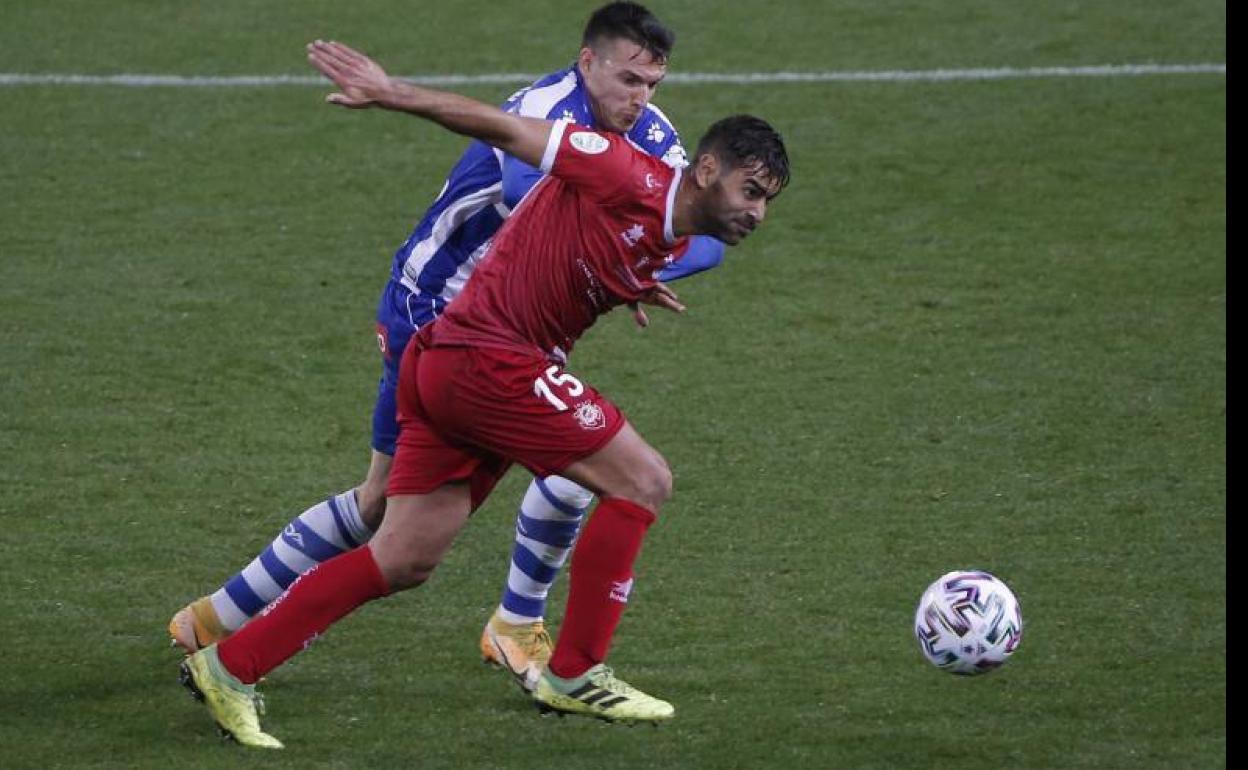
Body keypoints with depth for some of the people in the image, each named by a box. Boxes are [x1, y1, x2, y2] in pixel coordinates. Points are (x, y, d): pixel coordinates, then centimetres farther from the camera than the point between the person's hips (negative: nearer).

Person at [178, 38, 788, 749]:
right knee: (644, 480, -6)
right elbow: (508, 131, -12)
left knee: (403, 563, 10)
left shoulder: (671, 247, 14)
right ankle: (575, 674, 0)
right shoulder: (631, 178, -13)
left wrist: (630, 289, 8)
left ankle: (229, 668, 13)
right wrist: (392, 95, -13)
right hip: (486, 361, -10)